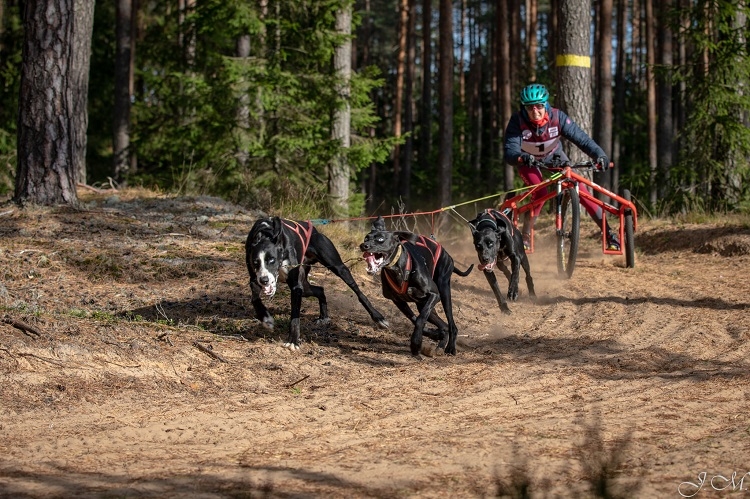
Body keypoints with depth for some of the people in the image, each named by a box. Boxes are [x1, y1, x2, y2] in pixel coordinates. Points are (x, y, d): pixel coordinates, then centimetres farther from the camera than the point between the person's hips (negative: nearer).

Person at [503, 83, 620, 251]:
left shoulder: (557, 117, -31)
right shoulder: (517, 121, -34)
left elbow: (581, 138, -36)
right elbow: (510, 151, -41)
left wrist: (600, 155, -52)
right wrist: (521, 158, -65)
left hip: (553, 157, 2)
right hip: (527, 160, -2)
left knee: (579, 188, -11)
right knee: (539, 193, -25)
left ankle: (608, 232, -3)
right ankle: (525, 237, -8)